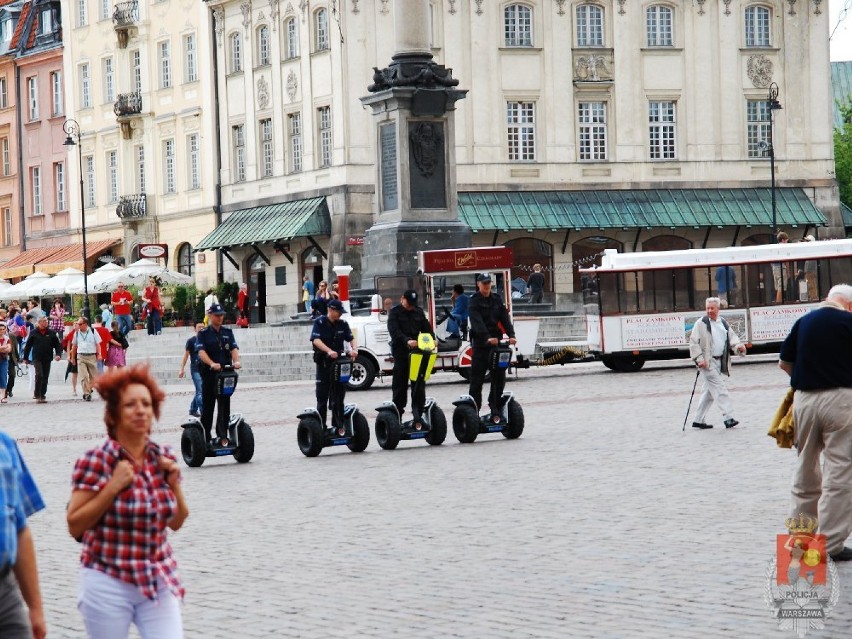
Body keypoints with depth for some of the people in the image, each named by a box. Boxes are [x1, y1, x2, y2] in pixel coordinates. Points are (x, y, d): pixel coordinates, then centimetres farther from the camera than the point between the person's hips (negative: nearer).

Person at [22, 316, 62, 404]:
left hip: (47, 359, 3)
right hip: (37, 358, -3)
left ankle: (42, 395, 16)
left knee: (45, 377, 6)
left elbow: (57, 344, 7)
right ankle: (37, 394, -5)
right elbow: (28, 346, 6)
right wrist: (25, 358, 7)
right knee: (39, 375, -15)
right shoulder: (34, 333, 1)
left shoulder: (51, 333, 5)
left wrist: (58, 354, -9)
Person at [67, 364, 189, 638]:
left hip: (159, 582, 4)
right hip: (109, 584, -4)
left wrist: (174, 484, -3)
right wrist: (113, 488, -19)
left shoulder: (163, 458, 4)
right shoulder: (95, 461, -11)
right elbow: (75, 525, -12)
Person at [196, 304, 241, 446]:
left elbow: (234, 348, 0)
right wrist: (212, 364, -31)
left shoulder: (228, 332, 11)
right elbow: (201, 351, -14)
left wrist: (236, 361, -22)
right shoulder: (203, 333, 0)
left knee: (224, 404, 1)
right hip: (209, 372, -3)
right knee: (207, 405, 3)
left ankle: (222, 435, 3)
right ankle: (205, 436, 10)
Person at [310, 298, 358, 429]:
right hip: (324, 363, -4)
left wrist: (354, 349, -19)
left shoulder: (343, 324, 9)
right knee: (322, 395, 1)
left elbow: (350, 338, 4)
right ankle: (321, 425, 6)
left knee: (339, 394, 6)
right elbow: (316, 340, -18)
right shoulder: (320, 322, -5)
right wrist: (329, 351, -33)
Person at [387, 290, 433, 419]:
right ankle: (398, 412, 5)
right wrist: (407, 341, -32)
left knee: (419, 384, 3)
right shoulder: (395, 312, -1)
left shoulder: (419, 312, 16)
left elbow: (427, 328, 11)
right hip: (401, 352, -4)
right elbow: (394, 331, -16)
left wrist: (432, 339, -10)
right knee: (400, 384, 0)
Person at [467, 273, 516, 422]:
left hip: (497, 342, 5)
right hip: (481, 344, -5)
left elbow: (505, 319, 1)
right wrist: (487, 337, -34)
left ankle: (495, 411, 7)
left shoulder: (497, 301, 12)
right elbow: (477, 322, -18)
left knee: (499, 377, 2)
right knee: (477, 379, -1)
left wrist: (511, 335, -16)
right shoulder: (474, 302, -4)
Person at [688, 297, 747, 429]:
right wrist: (699, 359, -17)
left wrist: (738, 346, -9)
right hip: (707, 362, -7)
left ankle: (699, 420, 20)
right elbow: (693, 342, -8)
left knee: (709, 391, 12)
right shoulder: (701, 324, -6)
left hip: (719, 361, 7)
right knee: (719, 388, -14)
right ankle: (728, 417, -17)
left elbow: (732, 337, 13)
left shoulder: (723, 323, 13)